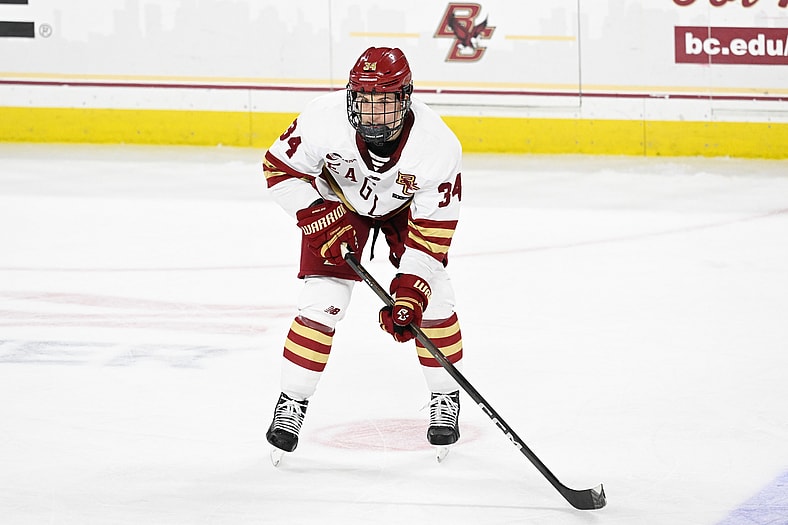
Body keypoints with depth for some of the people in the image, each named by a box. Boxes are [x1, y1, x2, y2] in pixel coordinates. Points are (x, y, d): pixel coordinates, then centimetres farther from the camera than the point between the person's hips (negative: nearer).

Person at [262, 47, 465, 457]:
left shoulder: (438, 145, -35)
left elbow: (432, 229, -30)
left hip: (406, 206, 0)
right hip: (338, 201, 0)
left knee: (431, 297, -11)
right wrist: (320, 219, -26)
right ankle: (291, 405, 2)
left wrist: (409, 291, -37)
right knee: (322, 300, -13)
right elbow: (279, 167, -18)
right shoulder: (323, 119, -35)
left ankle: (446, 402, 8)